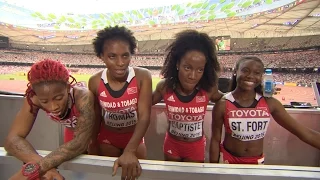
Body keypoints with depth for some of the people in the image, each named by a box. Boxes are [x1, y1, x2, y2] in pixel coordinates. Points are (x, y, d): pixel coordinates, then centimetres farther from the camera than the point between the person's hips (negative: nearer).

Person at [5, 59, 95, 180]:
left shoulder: (83, 97, -42)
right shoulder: (34, 98, -30)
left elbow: (81, 143, -47)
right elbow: (13, 139, -32)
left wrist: (36, 169, -54)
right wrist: (45, 167, -48)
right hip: (72, 132, 3)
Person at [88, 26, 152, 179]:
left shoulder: (142, 77, -25)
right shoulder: (95, 82, -18)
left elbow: (144, 116, -29)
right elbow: (95, 117, -4)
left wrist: (129, 151, -40)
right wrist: (93, 145, 6)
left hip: (134, 138, -1)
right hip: (106, 139, 1)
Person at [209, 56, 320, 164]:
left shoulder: (269, 103, -11)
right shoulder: (223, 105, -17)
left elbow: (306, 133, -8)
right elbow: (215, 140, -9)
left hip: (257, 161, 2)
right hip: (228, 159, -2)